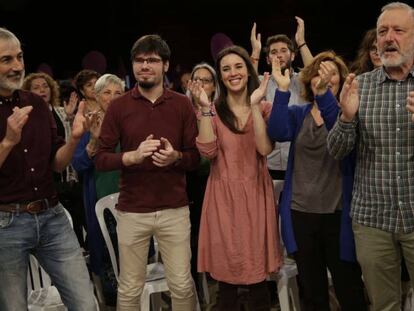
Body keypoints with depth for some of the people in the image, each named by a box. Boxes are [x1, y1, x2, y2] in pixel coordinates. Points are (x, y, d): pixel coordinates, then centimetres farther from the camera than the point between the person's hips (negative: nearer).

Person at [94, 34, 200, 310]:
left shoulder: (182, 104, 2)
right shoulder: (119, 106, 0)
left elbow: (196, 156, 2)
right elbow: (100, 159, -3)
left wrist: (176, 157, -19)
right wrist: (132, 156, -21)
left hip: (175, 209, 0)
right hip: (132, 211, 0)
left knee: (182, 285, 8)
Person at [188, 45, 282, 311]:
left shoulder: (264, 108, 6)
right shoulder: (214, 111, 6)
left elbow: (265, 148, -13)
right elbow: (208, 151, -11)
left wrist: (255, 105, -17)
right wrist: (205, 108, -15)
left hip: (255, 195, 0)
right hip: (223, 196, 0)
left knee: (258, 275, 3)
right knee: (226, 275, 3)